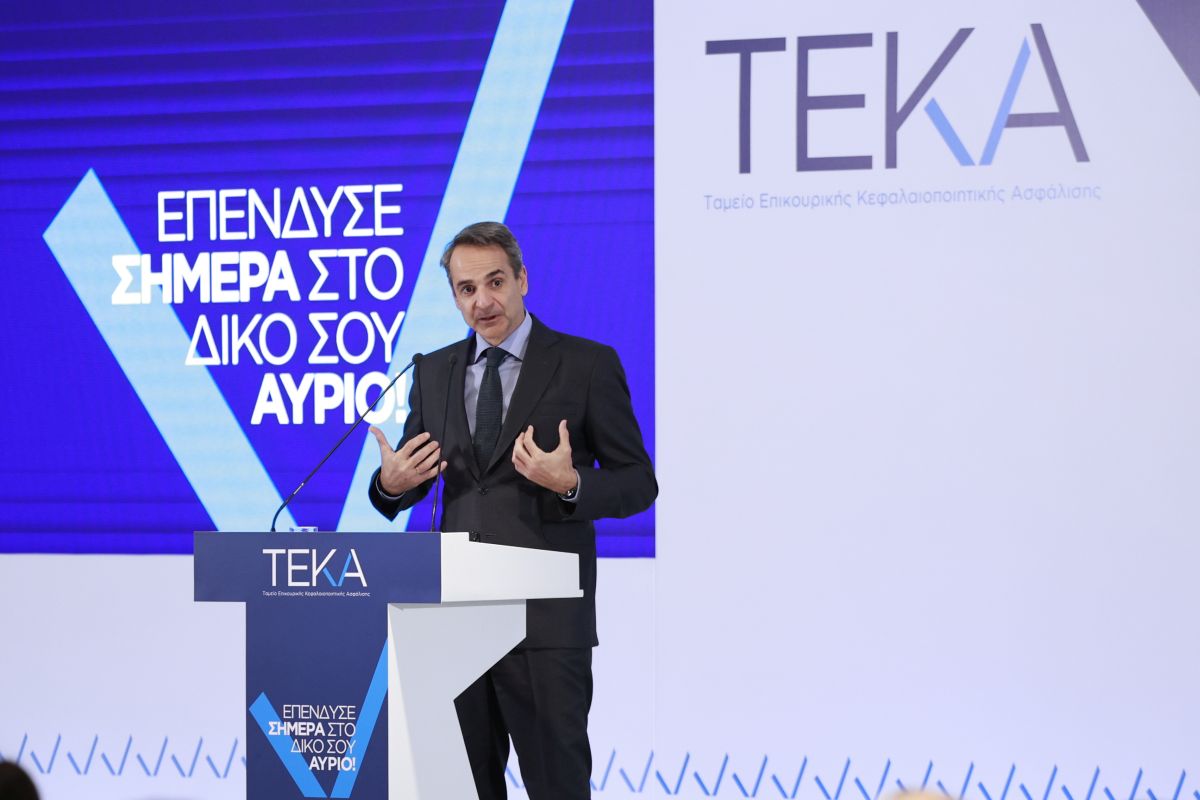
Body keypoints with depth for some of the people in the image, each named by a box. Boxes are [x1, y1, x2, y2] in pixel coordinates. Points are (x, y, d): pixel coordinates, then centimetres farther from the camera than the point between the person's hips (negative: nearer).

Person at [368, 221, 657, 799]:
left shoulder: (587, 365, -1)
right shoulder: (434, 372, 13)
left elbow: (639, 484, -1)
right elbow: (403, 492, 17)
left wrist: (570, 484, -21)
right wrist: (391, 483, -7)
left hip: (547, 616, -4)